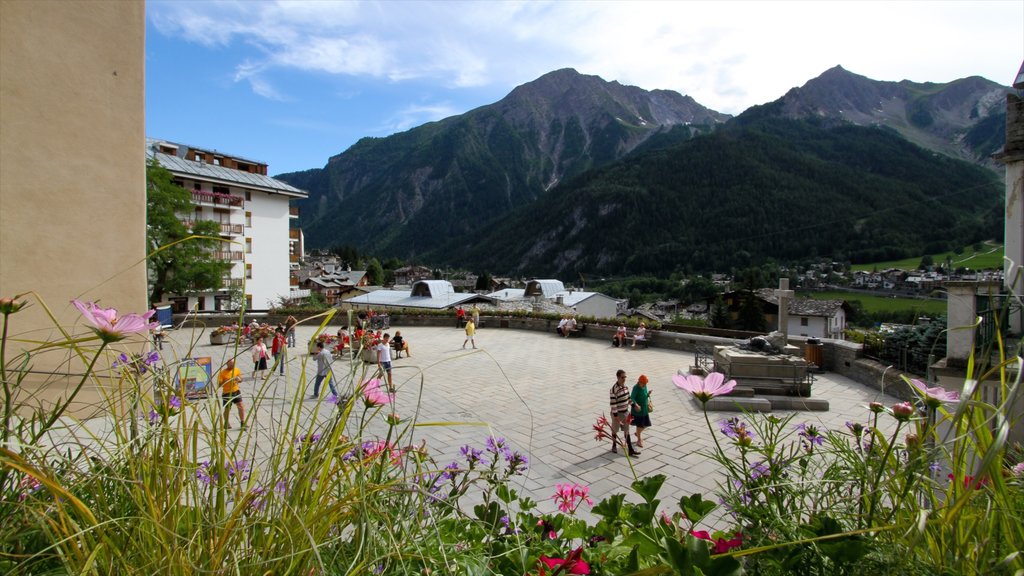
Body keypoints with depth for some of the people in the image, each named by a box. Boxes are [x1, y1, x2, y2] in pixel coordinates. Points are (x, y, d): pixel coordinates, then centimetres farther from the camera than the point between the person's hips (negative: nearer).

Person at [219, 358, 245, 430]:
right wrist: (227, 381, -26)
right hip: (227, 393, -3)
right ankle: (226, 423, 33)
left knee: (241, 406, -5)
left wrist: (239, 379, -10)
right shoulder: (222, 373, -12)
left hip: (236, 391, 3)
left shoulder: (237, 370, 2)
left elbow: (240, 380, 12)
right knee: (227, 409, 8)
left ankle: (242, 423, 6)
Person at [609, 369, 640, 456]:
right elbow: (613, 403, -23)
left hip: (625, 412, 6)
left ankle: (630, 449, 16)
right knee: (615, 430, 14)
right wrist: (615, 415, -22)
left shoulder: (625, 386, -2)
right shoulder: (614, 389, -25)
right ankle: (614, 446, 35)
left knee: (626, 431, 11)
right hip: (617, 413, -6)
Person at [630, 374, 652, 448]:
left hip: (645, 409, 7)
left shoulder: (645, 386, 1)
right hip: (638, 410, -7)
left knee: (646, 424, 14)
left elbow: (645, 396, 11)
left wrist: (648, 394, -11)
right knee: (639, 425, 6)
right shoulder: (636, 388, -20)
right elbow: (632, 398, -27)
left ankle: (638, 433, 42)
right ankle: (639, 440, 25)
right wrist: (636, 405, -43)